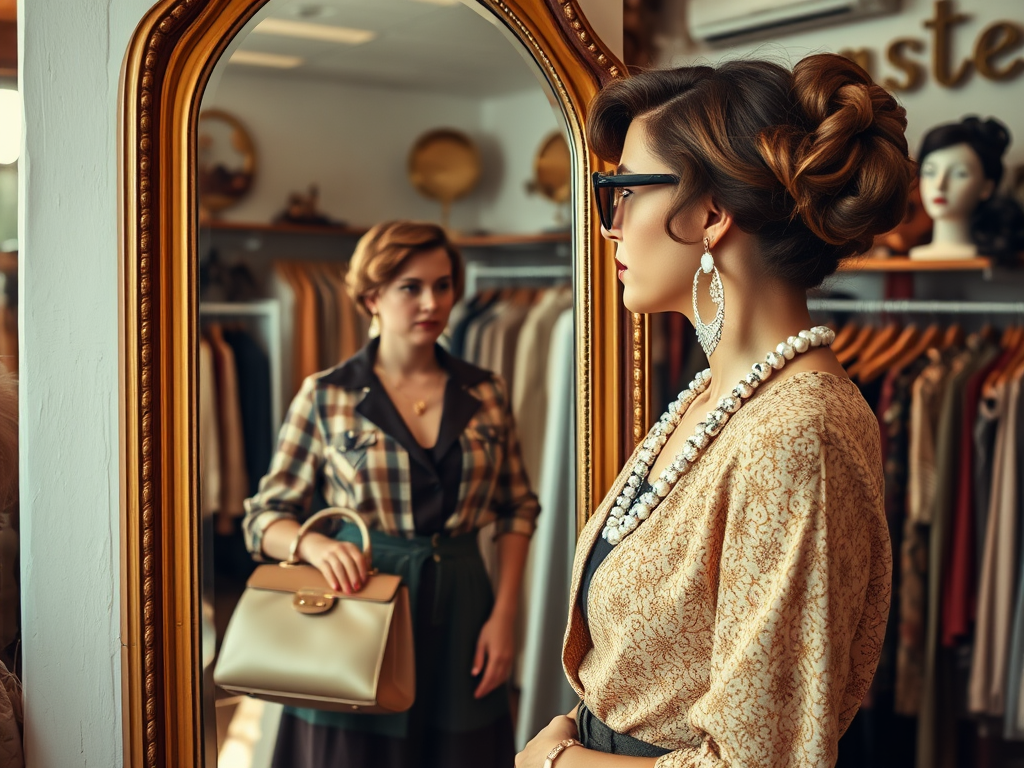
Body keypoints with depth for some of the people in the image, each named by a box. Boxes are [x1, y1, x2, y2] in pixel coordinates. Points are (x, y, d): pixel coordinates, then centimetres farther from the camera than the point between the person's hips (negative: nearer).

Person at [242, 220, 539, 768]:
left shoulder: (486, 395, 5)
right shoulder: (326, 397, -2)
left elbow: (517, 510, 10)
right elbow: (265, 517, 0)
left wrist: (504, 615, 0)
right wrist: (315, 544, -21)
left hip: (459, 612, 2)